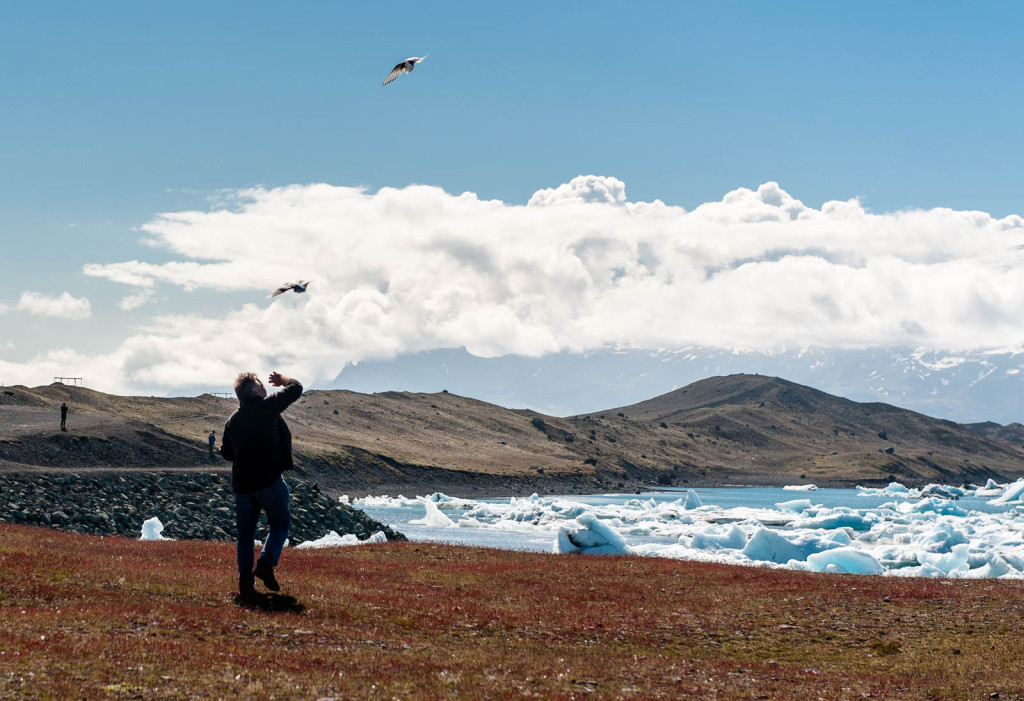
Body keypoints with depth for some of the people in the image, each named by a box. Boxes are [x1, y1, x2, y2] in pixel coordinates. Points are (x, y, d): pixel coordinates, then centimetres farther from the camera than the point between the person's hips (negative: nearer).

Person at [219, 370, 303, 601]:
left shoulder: (232, 420, 8)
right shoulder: (266, 407, -8)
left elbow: (226, 452, 16)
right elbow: (296, 388, 0)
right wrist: (282, 380, 20)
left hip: (241, 484, 5)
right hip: (269, 479, -5)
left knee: (245, 531, 12)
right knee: (280, 522, 12)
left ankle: (245, 582, 6)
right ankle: (266, 563, -8)